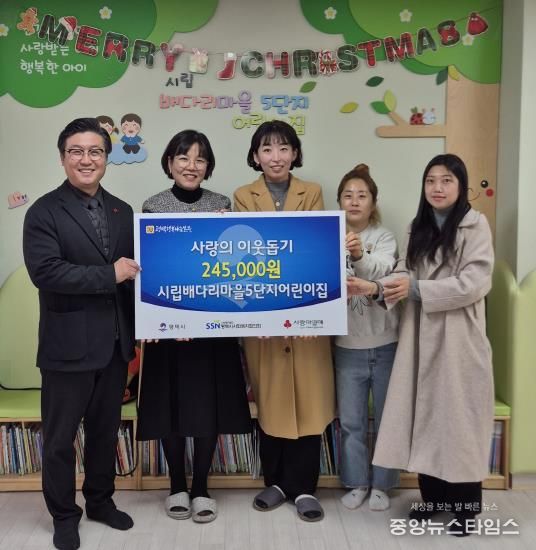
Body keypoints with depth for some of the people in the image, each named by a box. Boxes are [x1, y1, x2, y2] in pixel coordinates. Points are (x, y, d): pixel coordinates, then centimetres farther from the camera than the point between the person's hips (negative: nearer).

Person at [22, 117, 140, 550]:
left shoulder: (123, 212, 9)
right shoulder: (44, 212, -7)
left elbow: (132, 270, 10)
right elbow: (44, 271, -20)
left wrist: (138, 329, 2)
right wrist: (109, 275, -20)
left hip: (115, 343, 5)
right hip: (68, 345, -5)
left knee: (106, 430, 18)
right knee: (60, 437, 10)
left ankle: (101, 501, 38)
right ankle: (64, 515, 30)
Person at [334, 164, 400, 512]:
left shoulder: (385, 237, -4)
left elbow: (382, 270, -25)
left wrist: (360, 256, -45)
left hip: (385, 343, -1)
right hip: (348, 345, 2)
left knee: (386, 418, 10)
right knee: (351, 421, 11)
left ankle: (381, 484, 27)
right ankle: (357, 483, 28)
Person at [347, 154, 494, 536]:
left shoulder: (475, 224, -7)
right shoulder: (420, 226, 13)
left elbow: (473, 283, -15)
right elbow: (406, 272, 6)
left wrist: (416, 288, -17)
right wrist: (375, 287, -13)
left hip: (458, 336, -5)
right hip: (422, 335, 6)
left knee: (458, 417, 3)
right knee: (426, 415, 11)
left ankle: (466, 505, 18)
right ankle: (433, 496, 26)